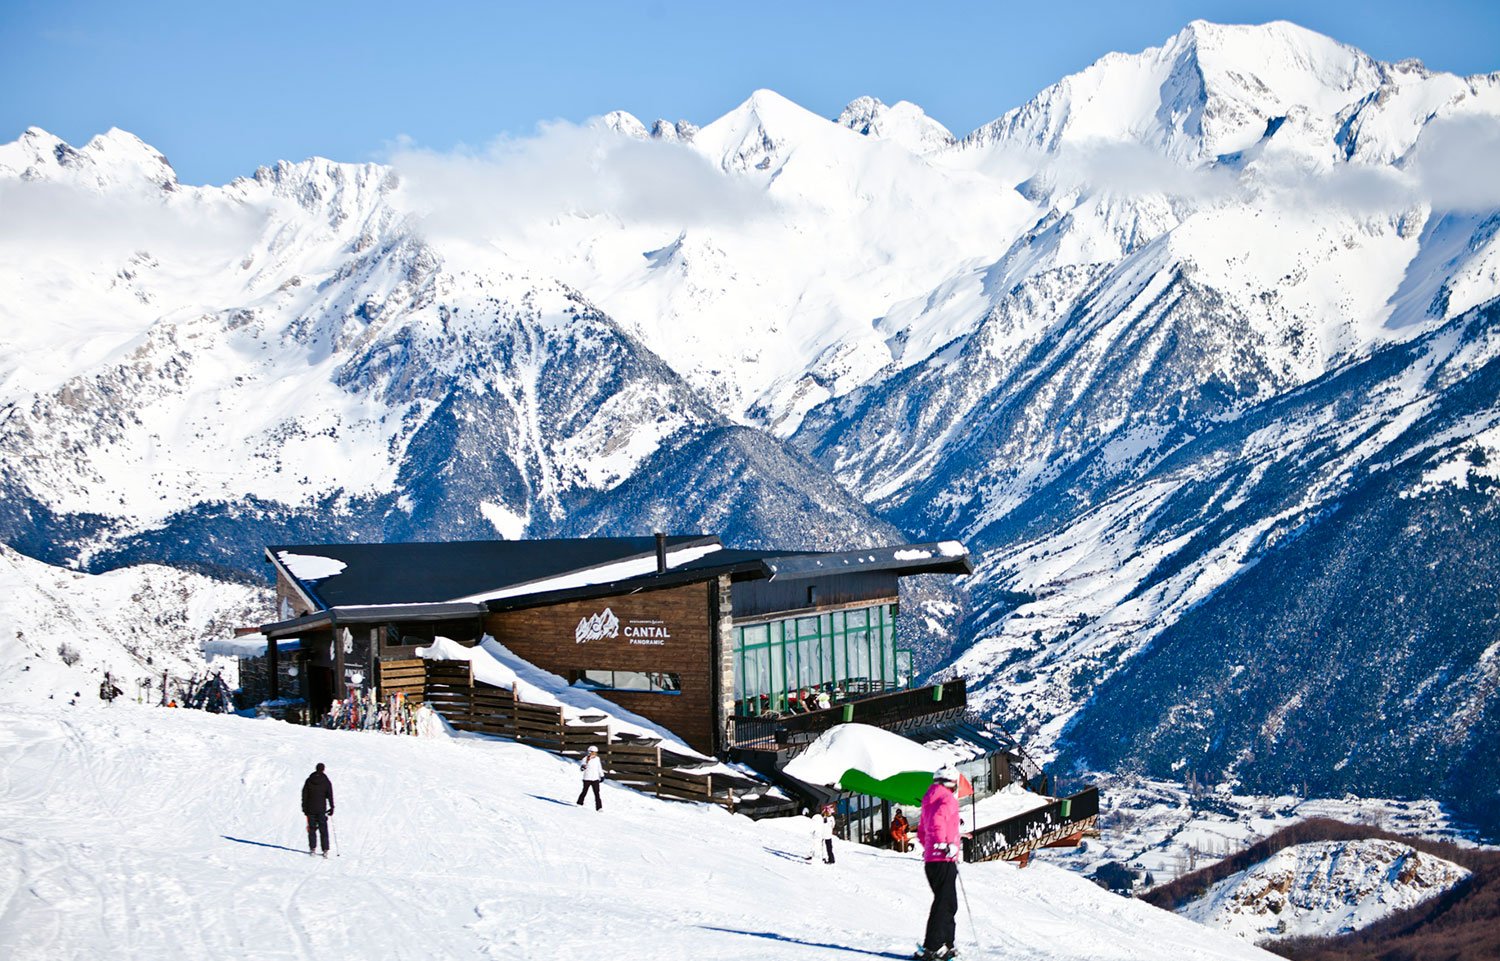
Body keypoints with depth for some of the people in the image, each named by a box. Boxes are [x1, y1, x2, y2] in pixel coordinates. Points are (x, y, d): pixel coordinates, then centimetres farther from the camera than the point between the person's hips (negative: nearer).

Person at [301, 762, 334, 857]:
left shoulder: (309, 781, 1)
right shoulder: (326, 782, -3)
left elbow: (304, 795, 3)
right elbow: (330, 796, -1)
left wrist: (304, 808, 10)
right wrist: (331, 808, 7)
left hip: (310, 809, 1)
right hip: (322, 809, -1)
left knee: (312, 828, 9)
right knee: (323, 829, 4)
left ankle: (312, 848, 3)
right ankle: (325, 850, -1)